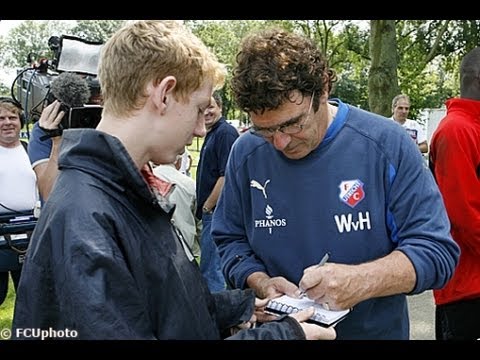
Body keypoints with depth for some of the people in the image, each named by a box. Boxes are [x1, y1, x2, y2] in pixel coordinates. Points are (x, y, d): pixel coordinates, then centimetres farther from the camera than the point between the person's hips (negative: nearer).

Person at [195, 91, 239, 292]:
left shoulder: (226, 133, -14)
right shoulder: (211, 134, 17)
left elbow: (226, 177, -21)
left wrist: (206, 206, -14)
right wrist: (204, 207, 17)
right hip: (212, 213, 10)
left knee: (211, 270, -5)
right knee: (210, 267, 19)